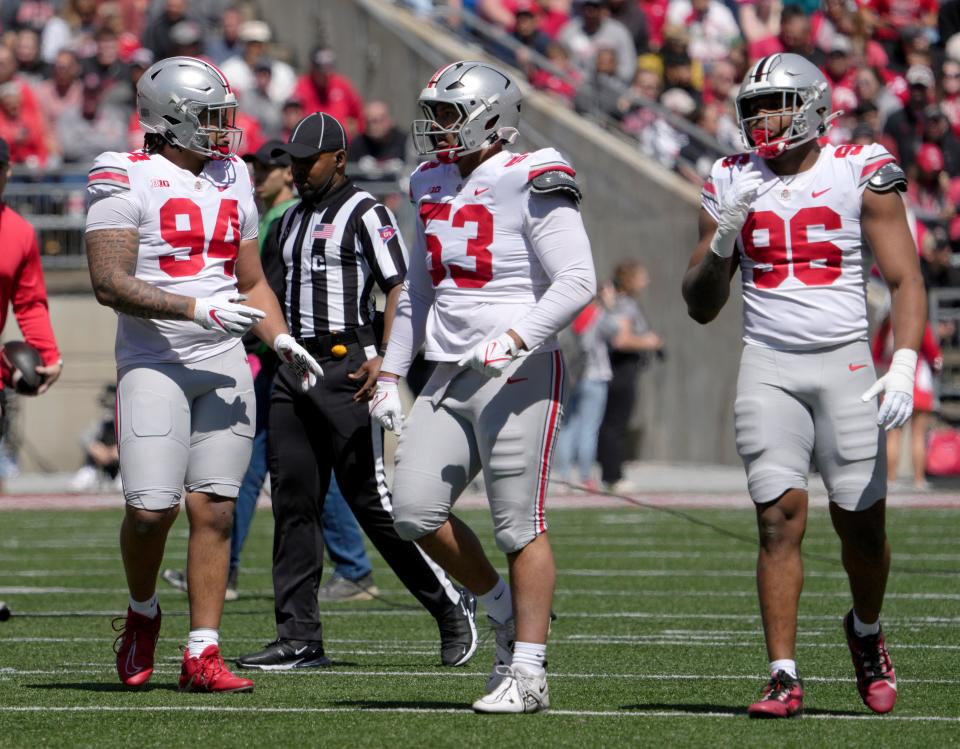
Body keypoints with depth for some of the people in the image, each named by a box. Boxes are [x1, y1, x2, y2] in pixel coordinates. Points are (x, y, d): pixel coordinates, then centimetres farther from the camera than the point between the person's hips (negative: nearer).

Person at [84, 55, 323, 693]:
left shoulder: (231, 183, 15)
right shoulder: (129, 182, -6)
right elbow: (110, 283, -15)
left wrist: (283, 341, 5)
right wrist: (197, 310, -20)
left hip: (225, 366, 5)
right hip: (154, 363, -5)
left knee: (215, 509, -2)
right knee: (152, 510, -11)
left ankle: (202, 655, 0)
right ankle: (142, 612, 18)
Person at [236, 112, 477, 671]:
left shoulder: (366, 214, -5)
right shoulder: (291, 222, 19)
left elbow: (400, 289, -12)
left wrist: (385, 359, -22)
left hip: (347, 366, -8)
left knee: (372, 499, -7)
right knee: (293, 500, 3)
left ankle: (451, 607, 7)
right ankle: (300, 639, 4)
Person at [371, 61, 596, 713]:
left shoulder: (533, 186, -10)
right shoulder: (434, 188, 14)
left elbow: (578, 281, -17)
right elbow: (419, 292, 24)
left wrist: (514, 339, -27)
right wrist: (390, 372, 20)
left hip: (519, 375, -8)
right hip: (449, 377, 8)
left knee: (520, 525, -5)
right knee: (416, 512, -2)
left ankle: (528, 675, 1)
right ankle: (507, 610, 20)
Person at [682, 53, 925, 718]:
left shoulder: (861, 175, -1)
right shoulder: (732, 184, 8)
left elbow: (906, 281, -4)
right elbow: (700, 307, 12)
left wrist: (904, 366, -18)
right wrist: (722, 243, -6)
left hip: (845, 363, -2)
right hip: (768, 366, 2)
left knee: (862, 523, 1)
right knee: (781, 517, -8)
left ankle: (867, 632, 30)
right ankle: (784, 676, -7)